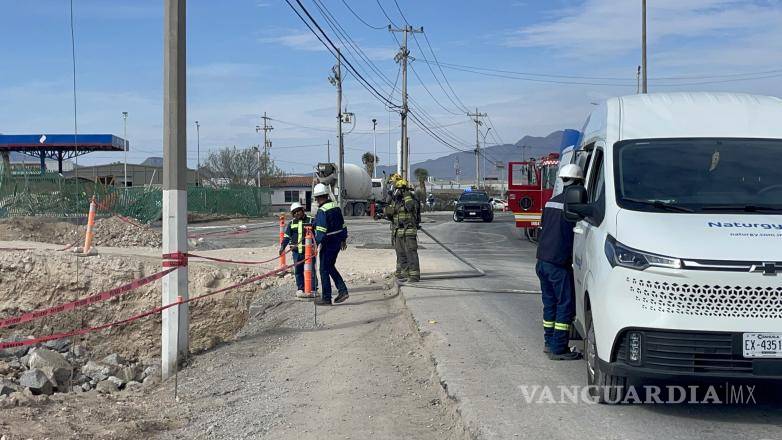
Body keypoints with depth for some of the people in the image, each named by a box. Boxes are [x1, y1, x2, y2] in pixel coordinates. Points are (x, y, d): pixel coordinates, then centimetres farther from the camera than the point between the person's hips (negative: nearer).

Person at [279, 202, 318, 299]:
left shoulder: (311, 221, 1)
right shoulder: (291, 223, 12)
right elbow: (286, 236, 13)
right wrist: (282, 246, 0)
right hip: (296, 251, 4)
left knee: (311, 270, -4)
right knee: (298, 271, 6)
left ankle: (313, 290, 3)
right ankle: (300, 289, 16)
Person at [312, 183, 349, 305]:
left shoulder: (322, 211, -17)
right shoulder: (336, 207, 8)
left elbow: (321, 231, -24)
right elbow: (343, 225, 16)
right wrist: (343, 240, 25)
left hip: (328, 244, -8)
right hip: (338, 242, 8)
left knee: (324, 270, 2)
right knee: (330, 267, 20)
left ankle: (326, 298, 7)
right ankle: (343, 291, 13)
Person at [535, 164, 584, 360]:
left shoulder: (551, 201, 14)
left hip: (542, 261, 8)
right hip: (559, 263, -8)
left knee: (550, 303, 16)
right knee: (566, 305, -2)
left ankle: (549, 342, 22)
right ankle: (558, 348, -2)